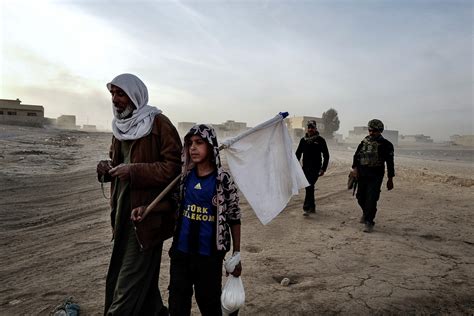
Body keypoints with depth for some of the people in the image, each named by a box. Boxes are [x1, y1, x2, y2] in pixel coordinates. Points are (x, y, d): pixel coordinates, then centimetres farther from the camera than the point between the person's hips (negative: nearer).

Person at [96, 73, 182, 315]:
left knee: (130, 282, -1)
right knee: (143, 278, 20)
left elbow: (174, 167, -17)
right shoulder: (121, 125, 13)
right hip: (123, 210, 8)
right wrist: (108, 168, 1)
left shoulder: (158, 124, -11)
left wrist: (133, 171, -23)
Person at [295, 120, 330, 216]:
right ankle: (312, 207, 24)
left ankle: (306, 208, -14)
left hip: (315, 168, -5)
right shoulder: (303, 140, 10)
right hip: (305, 168, 5)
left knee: (309, 187, -15)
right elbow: (298, 154, 14)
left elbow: (326, 155, 0)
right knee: (309, 188, 11)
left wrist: (323, 169, -7)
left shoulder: (320, 140, -2)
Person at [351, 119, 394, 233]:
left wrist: (390, 179, -1)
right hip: (362, 174, 5)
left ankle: (369, 222, 1)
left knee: (371, 200, -9)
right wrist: (355, 168, -8)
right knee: (360, 197, 14)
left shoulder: (386, 145, -3)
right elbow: (357, 155, 8)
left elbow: (390, 162, -1)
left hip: (375, 176, -5)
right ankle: (366, 213, 41)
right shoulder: (364, 141, 9)